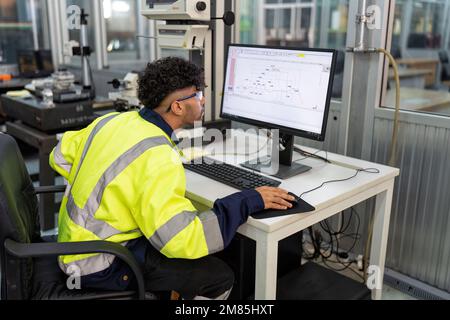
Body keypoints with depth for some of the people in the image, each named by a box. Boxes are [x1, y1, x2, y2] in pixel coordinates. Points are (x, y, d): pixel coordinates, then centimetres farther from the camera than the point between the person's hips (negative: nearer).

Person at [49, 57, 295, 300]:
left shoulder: (113, 120, -3)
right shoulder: (157, 157, -28)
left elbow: (60, 157, 9)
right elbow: (182, 240, -32)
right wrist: (248, 202, -24)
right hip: (97, 265, -9)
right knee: (219, 278, -9)